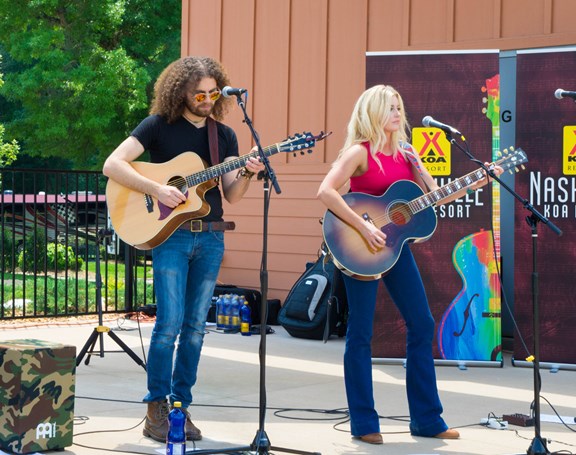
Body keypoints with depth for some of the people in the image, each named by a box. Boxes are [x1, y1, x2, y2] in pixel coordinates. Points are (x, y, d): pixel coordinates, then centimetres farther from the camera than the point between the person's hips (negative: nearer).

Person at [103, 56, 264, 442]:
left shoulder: (224, 135, 11)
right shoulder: (159, 125, -1)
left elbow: (231, 195, 8)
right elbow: (112, 165, -9)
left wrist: (247, 173, -12)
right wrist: (156, 189, -18)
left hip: (210, 237, 4)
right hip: (170, 235, -4)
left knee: (195, 327, 5)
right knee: (170, 323, -11)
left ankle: (181, 407, 13)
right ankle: (157, 408, -1)